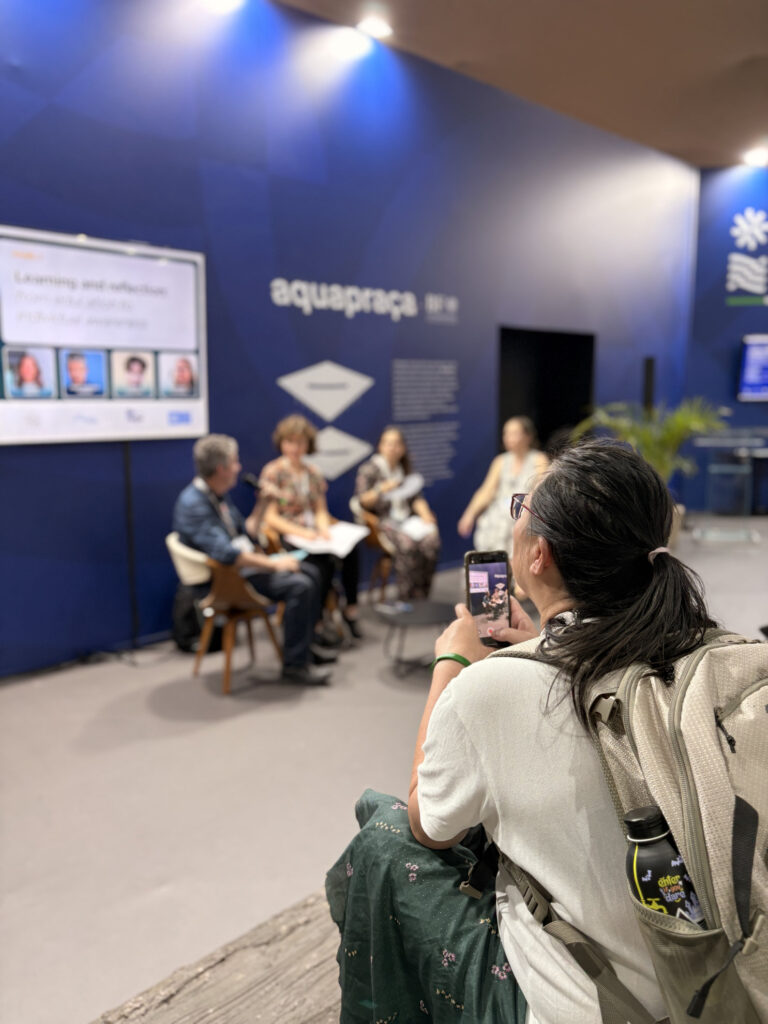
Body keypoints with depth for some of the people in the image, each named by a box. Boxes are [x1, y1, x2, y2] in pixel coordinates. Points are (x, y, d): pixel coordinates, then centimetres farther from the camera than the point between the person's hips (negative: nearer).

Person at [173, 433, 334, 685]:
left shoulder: (220, 496, 9)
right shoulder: (193, 505, -23)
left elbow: (245, 534, 17)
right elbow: (226, 554, -32)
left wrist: (261, 505, 4)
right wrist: (274, 564, -25)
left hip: (243, 564, 10)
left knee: (311, 573, 9)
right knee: (299, 586, -23)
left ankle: (302, 645, 20)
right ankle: (295, 665, -11)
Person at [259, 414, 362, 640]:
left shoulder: (313, 473, 15)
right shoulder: (272, 472, -2)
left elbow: (321, 510, 15)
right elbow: (271, 518, -7)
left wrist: (323, 528, -7)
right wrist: (301, 532, -18)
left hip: (313, 534, 5)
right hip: (287, 537, -5)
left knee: (350, 547, -26)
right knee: (325, 562, -33)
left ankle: (350, 607, -11)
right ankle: (314, 621, -18)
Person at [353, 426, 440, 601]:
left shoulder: (405, 470, 19)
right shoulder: (368, 470, 2)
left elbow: (417, 498, 14)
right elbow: (362, 501, -5)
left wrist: (425, 514, -5)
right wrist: (381, 490, -21)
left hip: (407, 519, 5)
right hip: (382, 521, -4)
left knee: (431, 540, -27)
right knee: (406, 544, -35)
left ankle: (421, 598, -19)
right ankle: (406, 599, -27)